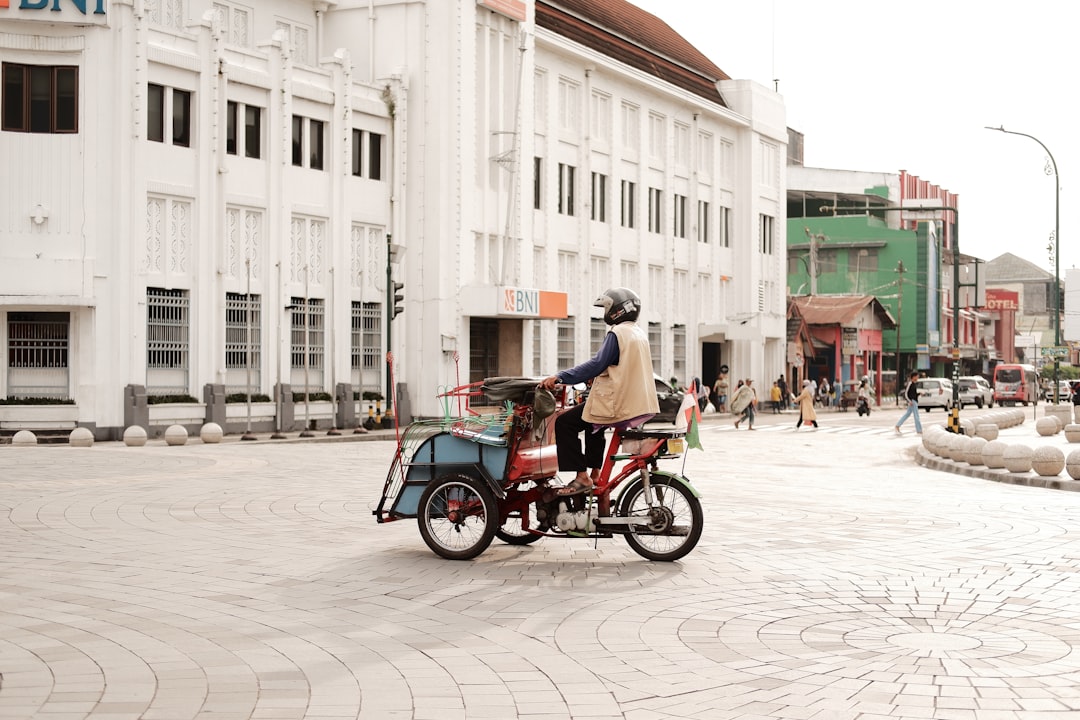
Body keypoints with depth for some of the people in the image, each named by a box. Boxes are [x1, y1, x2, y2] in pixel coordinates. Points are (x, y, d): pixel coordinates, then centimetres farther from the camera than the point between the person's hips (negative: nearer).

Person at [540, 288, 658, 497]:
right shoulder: (639, 333, 16)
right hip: (642, 405, 10)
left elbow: (596, 365, -21)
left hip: (619, 406, -10)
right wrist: (597, 376, 19)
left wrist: (559, 377, -23)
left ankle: (581, 476, -7)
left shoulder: (617, 333, -13)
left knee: (565, 423, -4)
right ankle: (595, 471, 28)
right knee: (592, 420, 33)